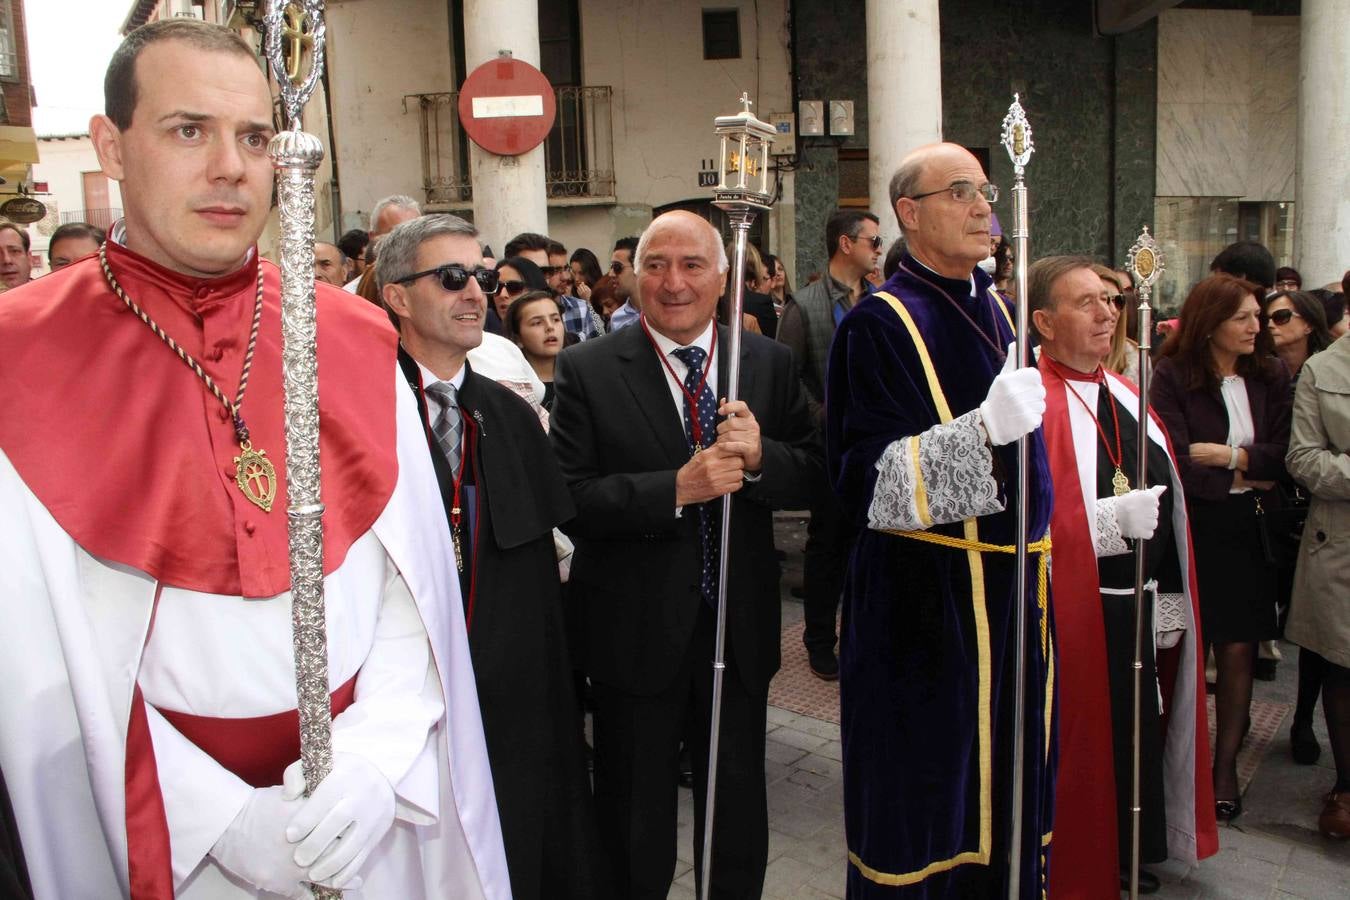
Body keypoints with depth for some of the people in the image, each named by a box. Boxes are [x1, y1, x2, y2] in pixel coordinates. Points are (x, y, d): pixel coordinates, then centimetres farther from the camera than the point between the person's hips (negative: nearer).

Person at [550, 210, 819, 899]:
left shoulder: (769, 363, 0)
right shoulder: (586, 370, -9)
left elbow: (813, 477, -1)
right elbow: (569, 501, -16)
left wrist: (760, 456, -21)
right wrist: (676, 489, -28)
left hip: (740, 627, 3)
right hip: (636, 630, -2)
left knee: (739, 804, 22)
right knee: (634, 817, 19)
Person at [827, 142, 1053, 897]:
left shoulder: (996, 310, 11)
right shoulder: (880, 324, -12)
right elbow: (867, 482, -20)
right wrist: (981, 431, -30)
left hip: (1013, 587, 7)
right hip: (928, 604, -7)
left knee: (1005, 781, 17)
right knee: (929, 794, 4)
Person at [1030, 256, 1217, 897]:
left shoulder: (1124, 394, 10)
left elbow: (1166, 500, 15)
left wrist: (1169, 598, 12)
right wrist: (1112, 518, -27)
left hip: (1143, 606, 8)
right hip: (1072, 610, -8)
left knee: (1138, 732, 21)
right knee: (1081, 741, 7)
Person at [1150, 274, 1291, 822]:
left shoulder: (1270, 377, 6)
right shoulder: (1172, 377, -6)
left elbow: (1282, 455, -1)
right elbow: (1175, 464, -14)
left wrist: (1227, 455, -11)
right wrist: (1244, 476, -6)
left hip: (1249, 530, 3)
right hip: (1193, 528, -3)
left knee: (1238, 647, 4)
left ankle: (1226, 764, 16)